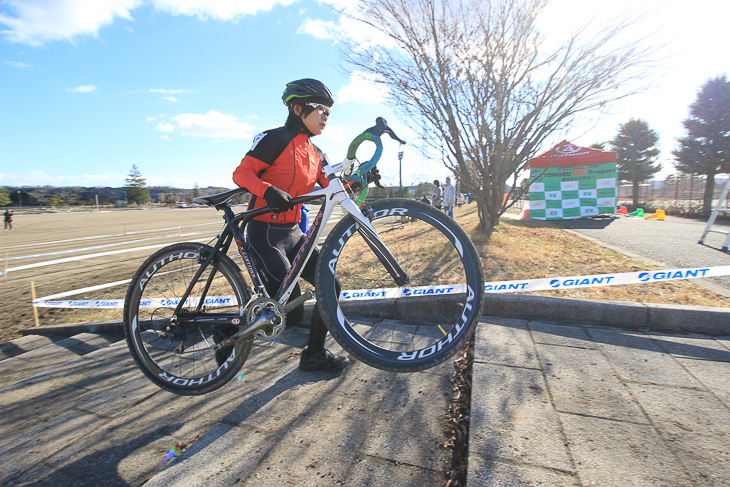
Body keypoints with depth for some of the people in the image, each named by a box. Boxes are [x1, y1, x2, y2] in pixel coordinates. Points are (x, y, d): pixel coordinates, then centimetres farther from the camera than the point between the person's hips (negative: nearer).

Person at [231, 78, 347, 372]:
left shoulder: (314, 153, 15)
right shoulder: (277, 139, -9)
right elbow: (241, 173, -14)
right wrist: (268, 191, -33)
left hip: (293, 234, 8)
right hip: (266, 234, -8)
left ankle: (314, 355, 16)